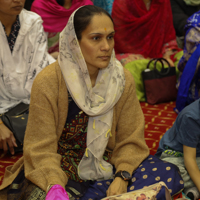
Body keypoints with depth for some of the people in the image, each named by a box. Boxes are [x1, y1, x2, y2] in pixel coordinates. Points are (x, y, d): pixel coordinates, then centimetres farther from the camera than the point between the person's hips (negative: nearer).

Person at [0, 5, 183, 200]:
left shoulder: (122, 79, -6)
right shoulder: (48, 82, -16)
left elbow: (130, 140, -2)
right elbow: (41, 148, -15)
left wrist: (122, 176, -21)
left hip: (106, 166, 4)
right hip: (62, 168, -3)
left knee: (169, 175, -19)